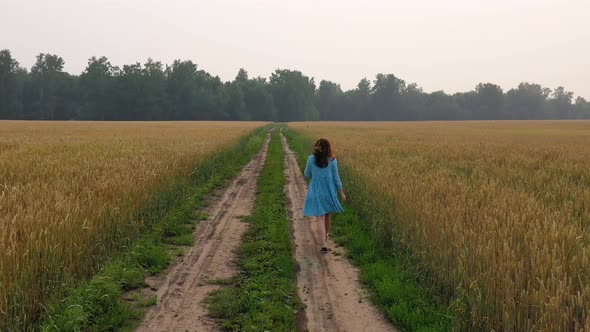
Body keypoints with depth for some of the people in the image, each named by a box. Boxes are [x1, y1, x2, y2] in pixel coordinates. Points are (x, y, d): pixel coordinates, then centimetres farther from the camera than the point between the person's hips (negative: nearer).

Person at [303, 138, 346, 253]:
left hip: (316, 192, -1)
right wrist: (341, 193, 7)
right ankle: (325, 236, 41)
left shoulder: (311, 159, -8)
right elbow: (336, 178, -3)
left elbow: (307, 174, 4)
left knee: (321, 218, -1)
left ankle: (324, 245, -12)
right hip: (329, 191, 1)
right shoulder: (332, 160, -8)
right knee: (327, 215, 22)